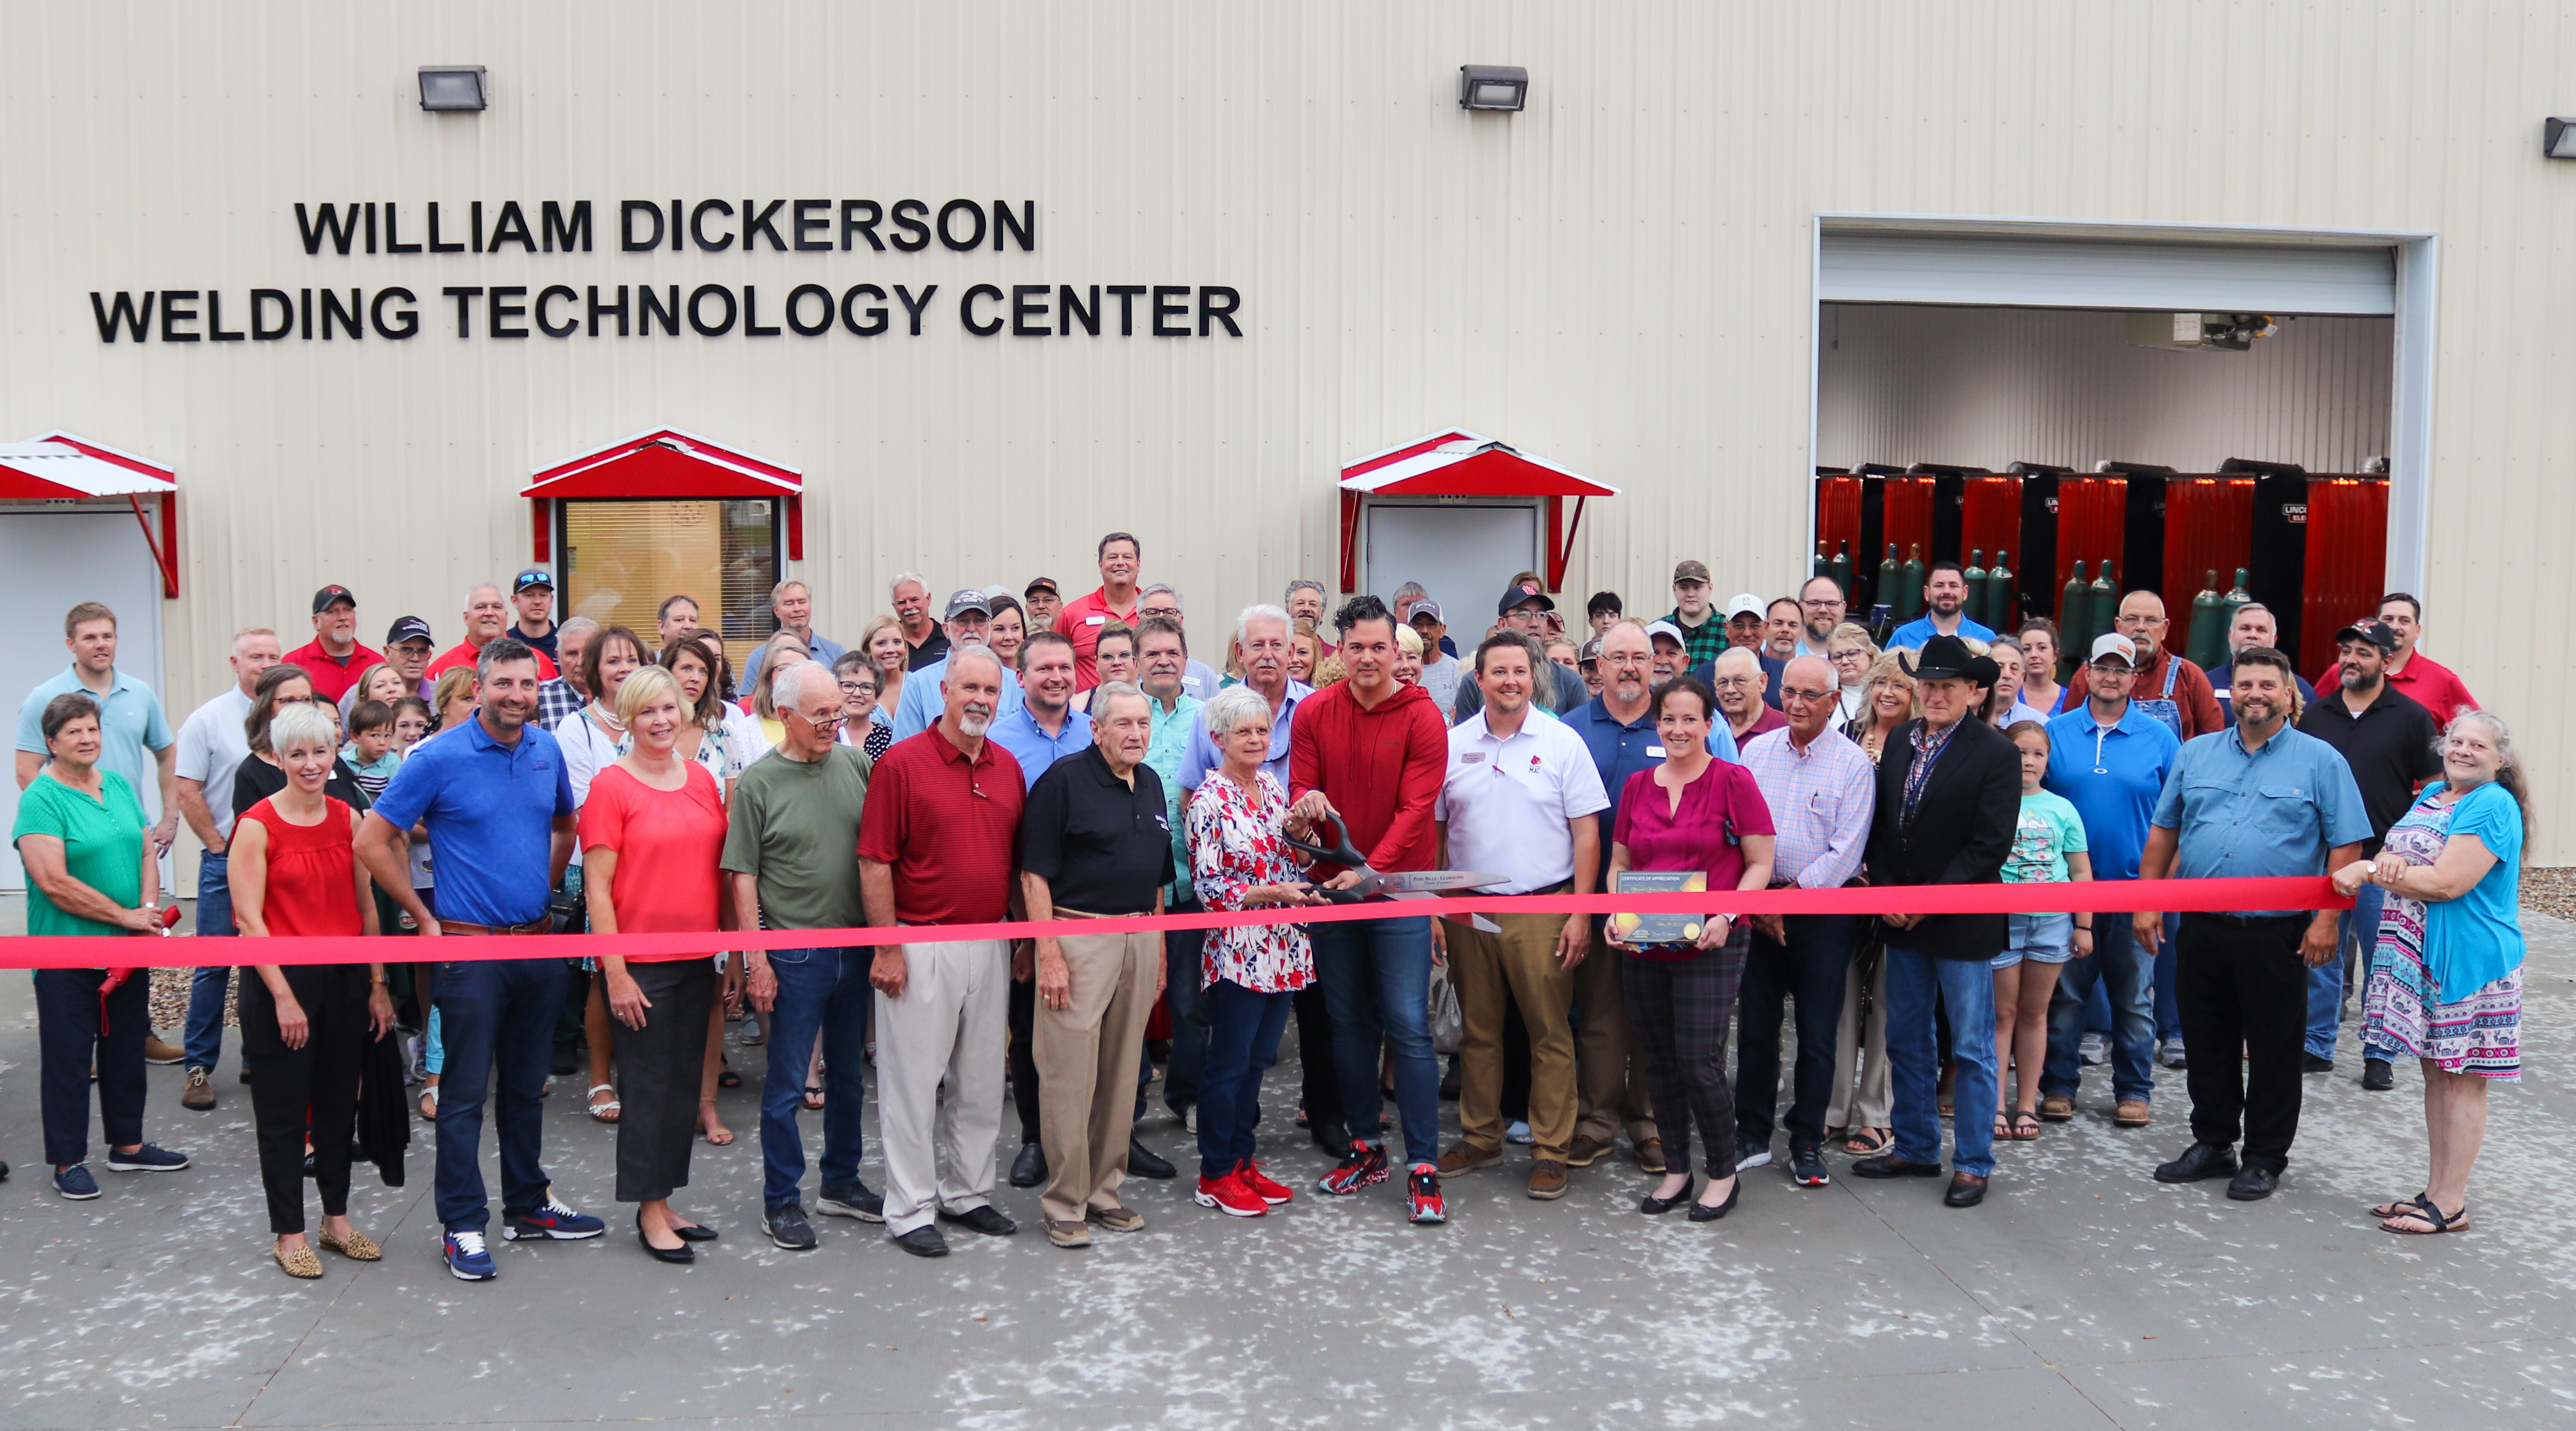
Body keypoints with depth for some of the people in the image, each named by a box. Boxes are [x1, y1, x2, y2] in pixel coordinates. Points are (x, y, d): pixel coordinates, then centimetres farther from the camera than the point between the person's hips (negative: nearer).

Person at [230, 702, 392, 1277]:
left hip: (345, 978, 5)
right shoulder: (258, 825, -8)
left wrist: (378, 985, 6)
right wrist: (284, 996, -15)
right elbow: (249, 918, -12)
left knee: (339, 1103, 14)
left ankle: (336, 1219, 27)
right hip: (281, 979, -5)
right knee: (283, 1110, 5)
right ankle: (289, 1234, 17)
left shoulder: (348, 819, 6)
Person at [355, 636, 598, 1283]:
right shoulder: (439, 758, -10)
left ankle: (528, 1204, 27)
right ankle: (463, 1225, 9)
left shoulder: (548, 751, 5)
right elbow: (372, 841, -8)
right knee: (466, 1091, 1)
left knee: (527, 1084, 16)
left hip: (539, 943, 5)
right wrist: (425, 918, -6)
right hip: (471, 947, -5)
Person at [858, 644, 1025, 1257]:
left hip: (990, 946, 6)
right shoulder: (902, 763, -10)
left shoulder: (1008, 767, 8)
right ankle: (910, 1210, 13)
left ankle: (968, 1193, 29)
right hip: (922, 947, -6)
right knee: (912, 1081, 3)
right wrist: (887, 949, -14)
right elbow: (875, 863, -11)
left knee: (980, 1081, 14)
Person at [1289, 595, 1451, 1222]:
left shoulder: (1422, 718, -8)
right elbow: (1301, 792, 3)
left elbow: (1415, 809, -13)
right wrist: (1308, 804, -22)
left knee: (1408, 1025, -5)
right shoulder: (1314, 713, 2)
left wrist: (1370, 870, -24)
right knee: (1349, 1023, 12)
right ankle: (1366, 1146, 25)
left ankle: (1423, 1166, 1)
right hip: (1331, 888, 4)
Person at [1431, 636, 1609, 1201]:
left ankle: (1550, 1149, 9)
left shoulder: (1562, 742, -1)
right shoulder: (1453, 745, 6)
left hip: (1543, 908, -2)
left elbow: (1587, 833, -2)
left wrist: (1580, 913, -8)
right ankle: (1480, 1137, 23)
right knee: (1477, 1030, 11)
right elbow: (1433, 831, 10)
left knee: (1550, 1032, 0)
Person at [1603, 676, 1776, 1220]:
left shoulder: (1733, 781, -3)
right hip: (1643, 947, 5)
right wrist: (1615, 914, -2)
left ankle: (1724, 1175, 12)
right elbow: (1619, 862, 16)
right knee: (1660, 1062, 10)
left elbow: (1760, 863, -3)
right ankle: (1675, 1172, 24)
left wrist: (1726, 917, -16)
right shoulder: (1637, 786, 11)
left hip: (1708, 946, -5)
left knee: (1699, 1063, -7)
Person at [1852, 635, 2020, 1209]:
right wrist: (1886, 894, -3)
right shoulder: (1900, 741, 7)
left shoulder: (1996, 753, -10)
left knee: (1972, 1048, 4)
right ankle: (1915, 1149, 26)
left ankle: (1973, 1163, 14)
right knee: (1906, 1041, 14)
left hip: (1963, 922, -6)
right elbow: (1880, 824, 9)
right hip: (1901, 920, 6)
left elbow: (1990, 845, -15)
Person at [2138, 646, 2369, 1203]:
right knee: (2206, 1045, 12)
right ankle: (2212, 1144, 26)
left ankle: (2265, 1159, 16)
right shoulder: (2196, 753, 10)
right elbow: (2163, 830, 13)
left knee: (2274, 1052, 4)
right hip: (2201, 929, 4)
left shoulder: (2320, 760, -1)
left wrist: (2326, 918, -11)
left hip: (2278, 934, -4)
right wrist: (2146, 901, 7)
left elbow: (2345, 845, -4)